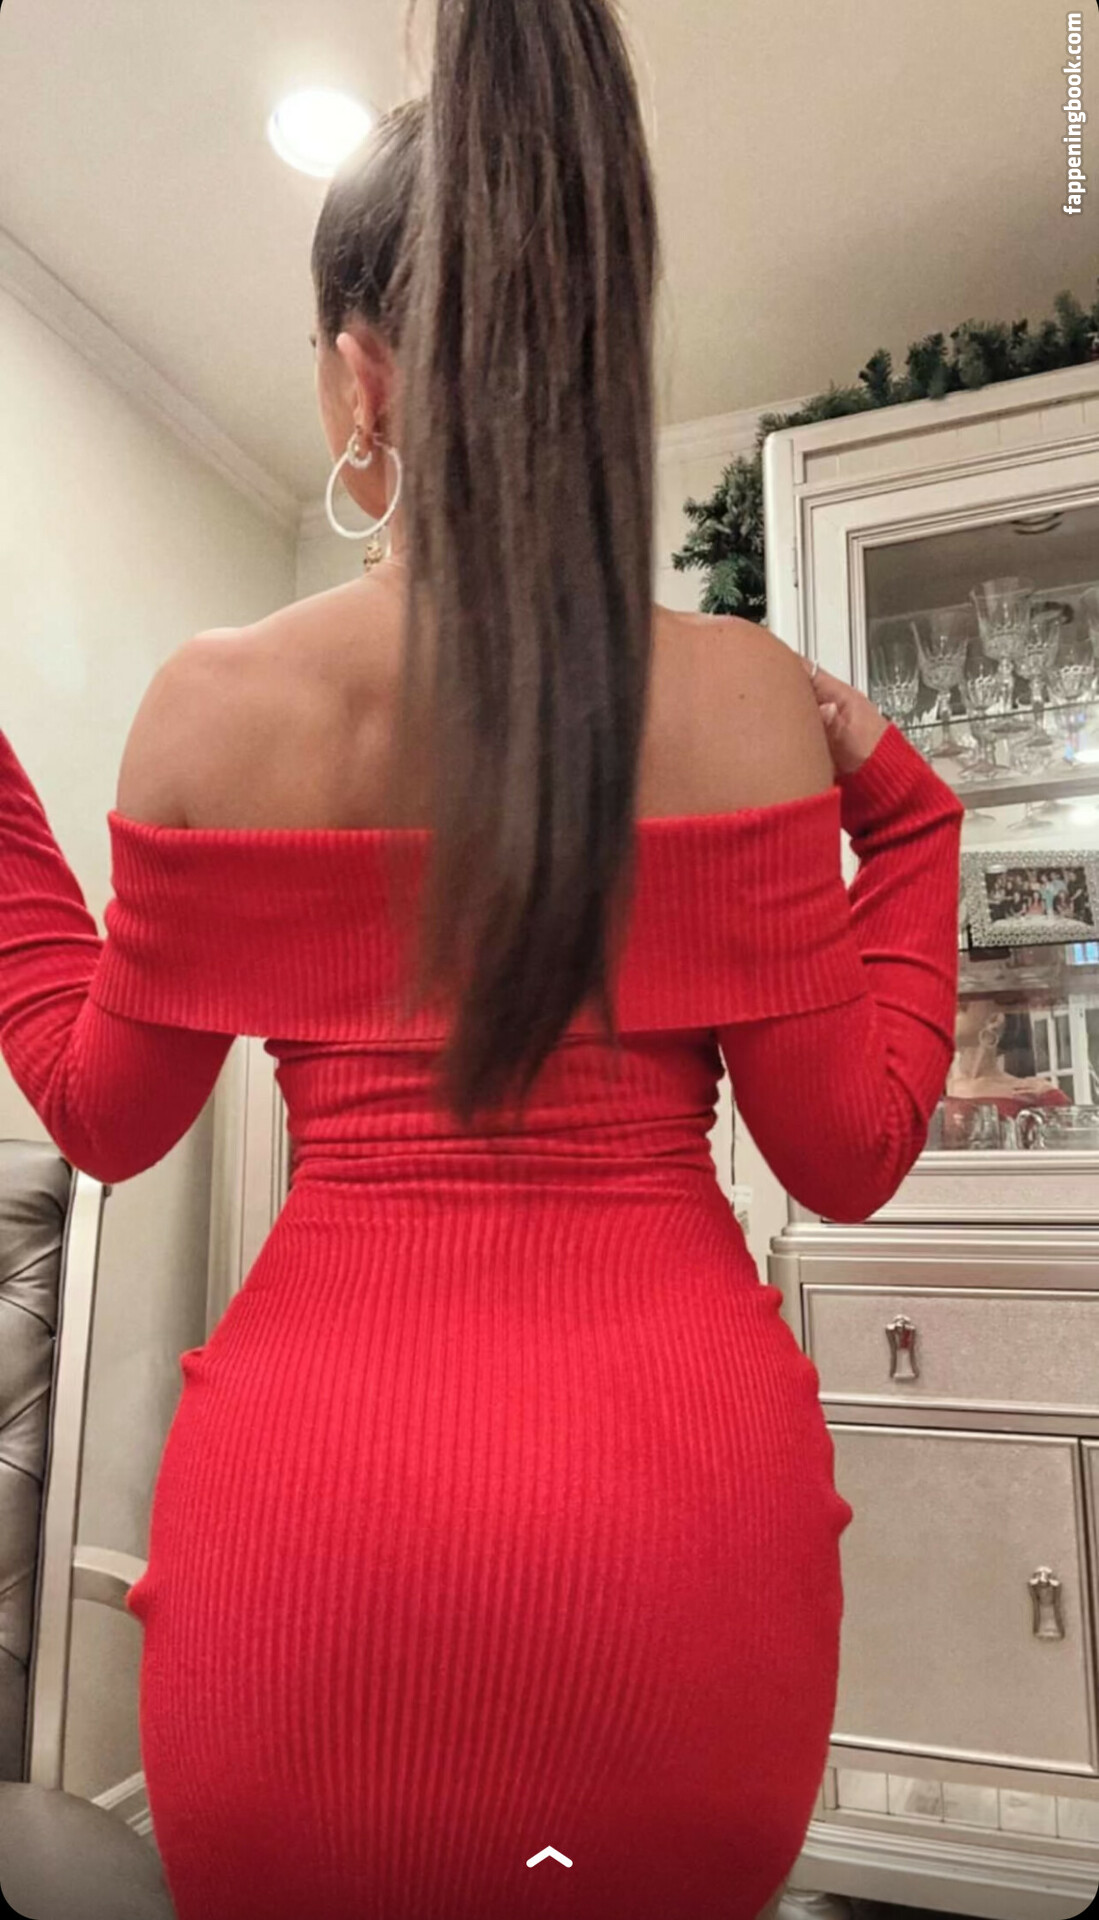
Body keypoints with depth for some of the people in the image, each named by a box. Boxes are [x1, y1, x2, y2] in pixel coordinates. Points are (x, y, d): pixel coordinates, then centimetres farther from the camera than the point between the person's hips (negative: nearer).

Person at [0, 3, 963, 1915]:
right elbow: (850, 1152, -2)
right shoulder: (746, 699, -7)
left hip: (316, 1487, 0)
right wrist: (906, 816, 8)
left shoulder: (218, 704, -7)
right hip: (680, 1486, 2)